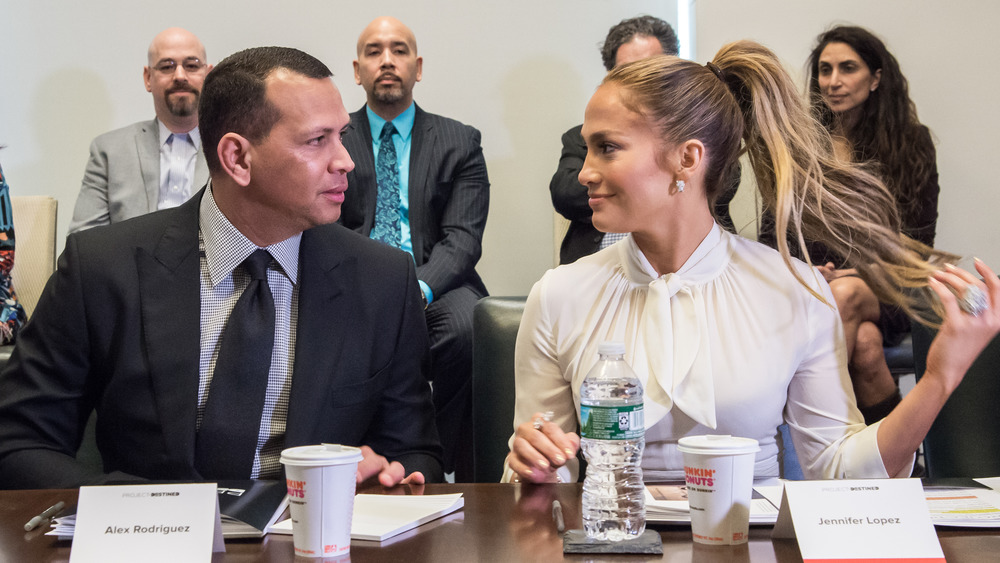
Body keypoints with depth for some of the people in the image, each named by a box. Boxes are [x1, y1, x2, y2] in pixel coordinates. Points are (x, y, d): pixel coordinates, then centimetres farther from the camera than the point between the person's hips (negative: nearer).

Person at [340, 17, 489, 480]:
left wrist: (416, 289, -21)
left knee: (467, 329, -35)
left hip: (436, 284, 0)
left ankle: (452, 474, -22)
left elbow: (462, 238, 0)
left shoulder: (459, 142, 12)